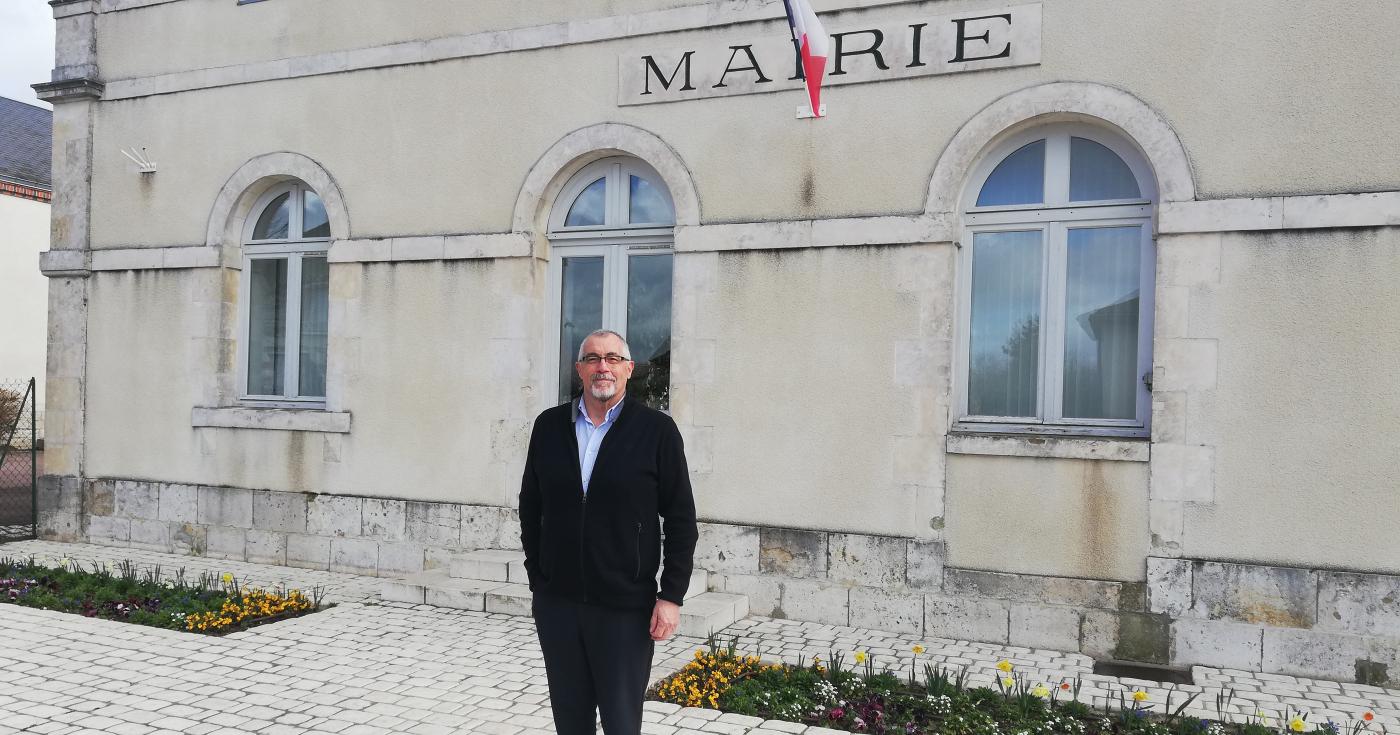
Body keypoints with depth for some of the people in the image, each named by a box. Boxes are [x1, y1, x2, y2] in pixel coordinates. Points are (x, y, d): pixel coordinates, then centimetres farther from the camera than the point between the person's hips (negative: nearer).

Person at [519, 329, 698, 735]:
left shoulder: (657, 430, -5)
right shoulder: (549, 426, 5)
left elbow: (681, 519, -4)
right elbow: (530, 508, 12)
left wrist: (671, 596, -8)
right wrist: (537, 579, 10)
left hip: (626, 609, -3)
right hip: (556, 604, 3)